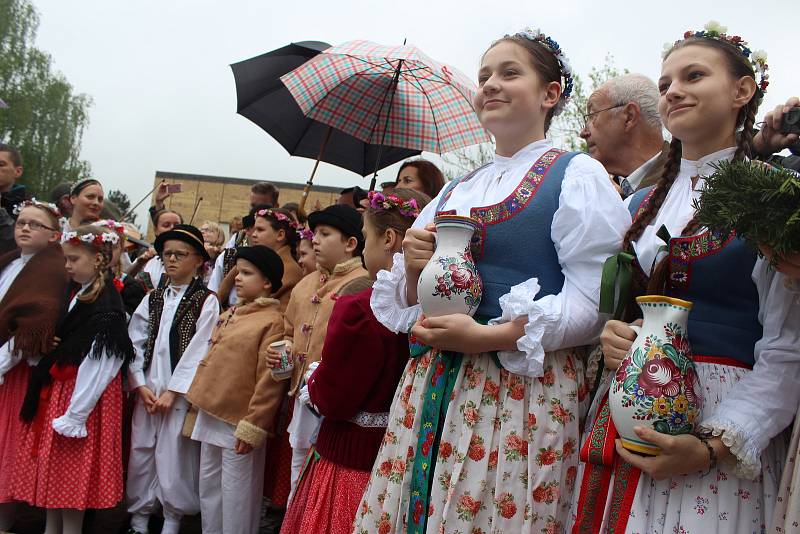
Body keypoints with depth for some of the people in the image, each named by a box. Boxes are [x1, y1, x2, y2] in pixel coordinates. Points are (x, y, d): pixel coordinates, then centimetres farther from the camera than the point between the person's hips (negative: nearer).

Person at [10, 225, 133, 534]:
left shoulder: (106, 306, -17)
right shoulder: (74, 294, 8)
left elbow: (98, 366, -19)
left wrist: (75, 415, -19)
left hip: (84, 392, -8)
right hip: (56, 387, 8)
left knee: (73, 469, 1)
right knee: (51, 467, 15)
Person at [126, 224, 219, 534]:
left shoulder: (206, 302, -4)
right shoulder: (153, 299, 11)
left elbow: (198, 351, -9)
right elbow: (134, 342, 6)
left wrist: (172, 391, -12)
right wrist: (140, 385, -5)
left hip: (181, 391, -4)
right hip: (147, 390, 4)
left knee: (173, 455, -1)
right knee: (140, 450, 8)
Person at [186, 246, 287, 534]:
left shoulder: (273, 322, -14)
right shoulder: (228, 315, 12)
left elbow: (270, 381, -18)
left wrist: (251, 427, -18)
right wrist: (197, 400, 15)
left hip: (238, 423, -8)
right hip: (210, 416, 8)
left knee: (236, 494, 3)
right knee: (208, 488, 19)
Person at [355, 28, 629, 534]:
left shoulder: (578, 175, -1)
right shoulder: (457, 189, 18)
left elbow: (594, 300, -12)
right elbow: (407, 300, 20)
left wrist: (488, 336, -18)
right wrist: (411, 267, -3)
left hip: (527, 387, -5)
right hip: (432, 386, 6)